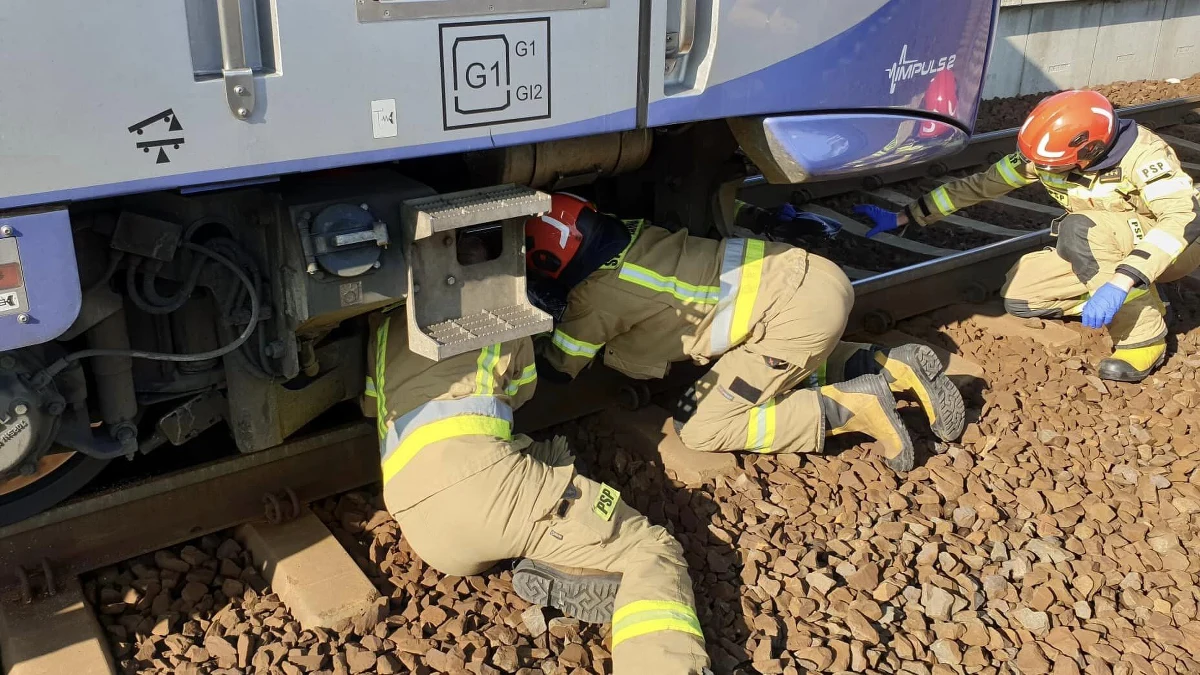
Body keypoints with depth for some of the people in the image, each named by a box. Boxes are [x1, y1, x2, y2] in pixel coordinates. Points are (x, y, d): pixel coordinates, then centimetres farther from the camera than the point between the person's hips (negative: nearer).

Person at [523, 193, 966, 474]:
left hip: (799, 309, -9)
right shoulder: (628, 234, 12)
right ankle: (890, 367, 18)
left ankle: (853, 407, -4)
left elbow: (558, 367, 8)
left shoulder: (598, 291, -8)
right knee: (785, 374, 35)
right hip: (811, 275, 9)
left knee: (700, 430, -1)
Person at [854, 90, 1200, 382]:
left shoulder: (1142, 154, -30)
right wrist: (902, 217, -12)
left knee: (1080, 228, -35)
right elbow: (980, 184, -9)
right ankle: (1140, 302, 4)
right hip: (1104, 249, 7)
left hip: (1172, 248, -6)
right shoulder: (1044, 152, -14)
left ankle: (1144, 335, -20)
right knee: (1018, 296, -12)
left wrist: (1119, 283, -52)